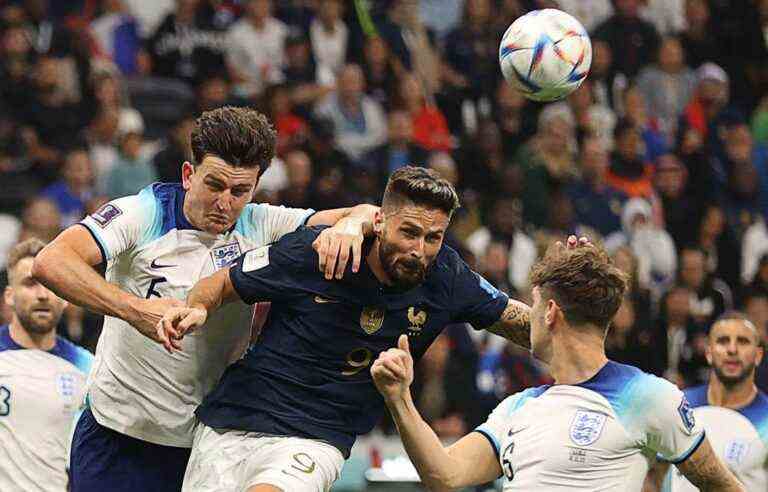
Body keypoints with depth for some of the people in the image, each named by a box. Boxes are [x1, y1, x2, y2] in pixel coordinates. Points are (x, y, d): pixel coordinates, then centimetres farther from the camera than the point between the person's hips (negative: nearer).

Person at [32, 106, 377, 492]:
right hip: (119, 430, -3)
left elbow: (367, 215, -1)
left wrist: (349, 225, -26)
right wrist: (134, 310, -35)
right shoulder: (143, 214, -11)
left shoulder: (258, 226, 0)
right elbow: (51, 263, -24)